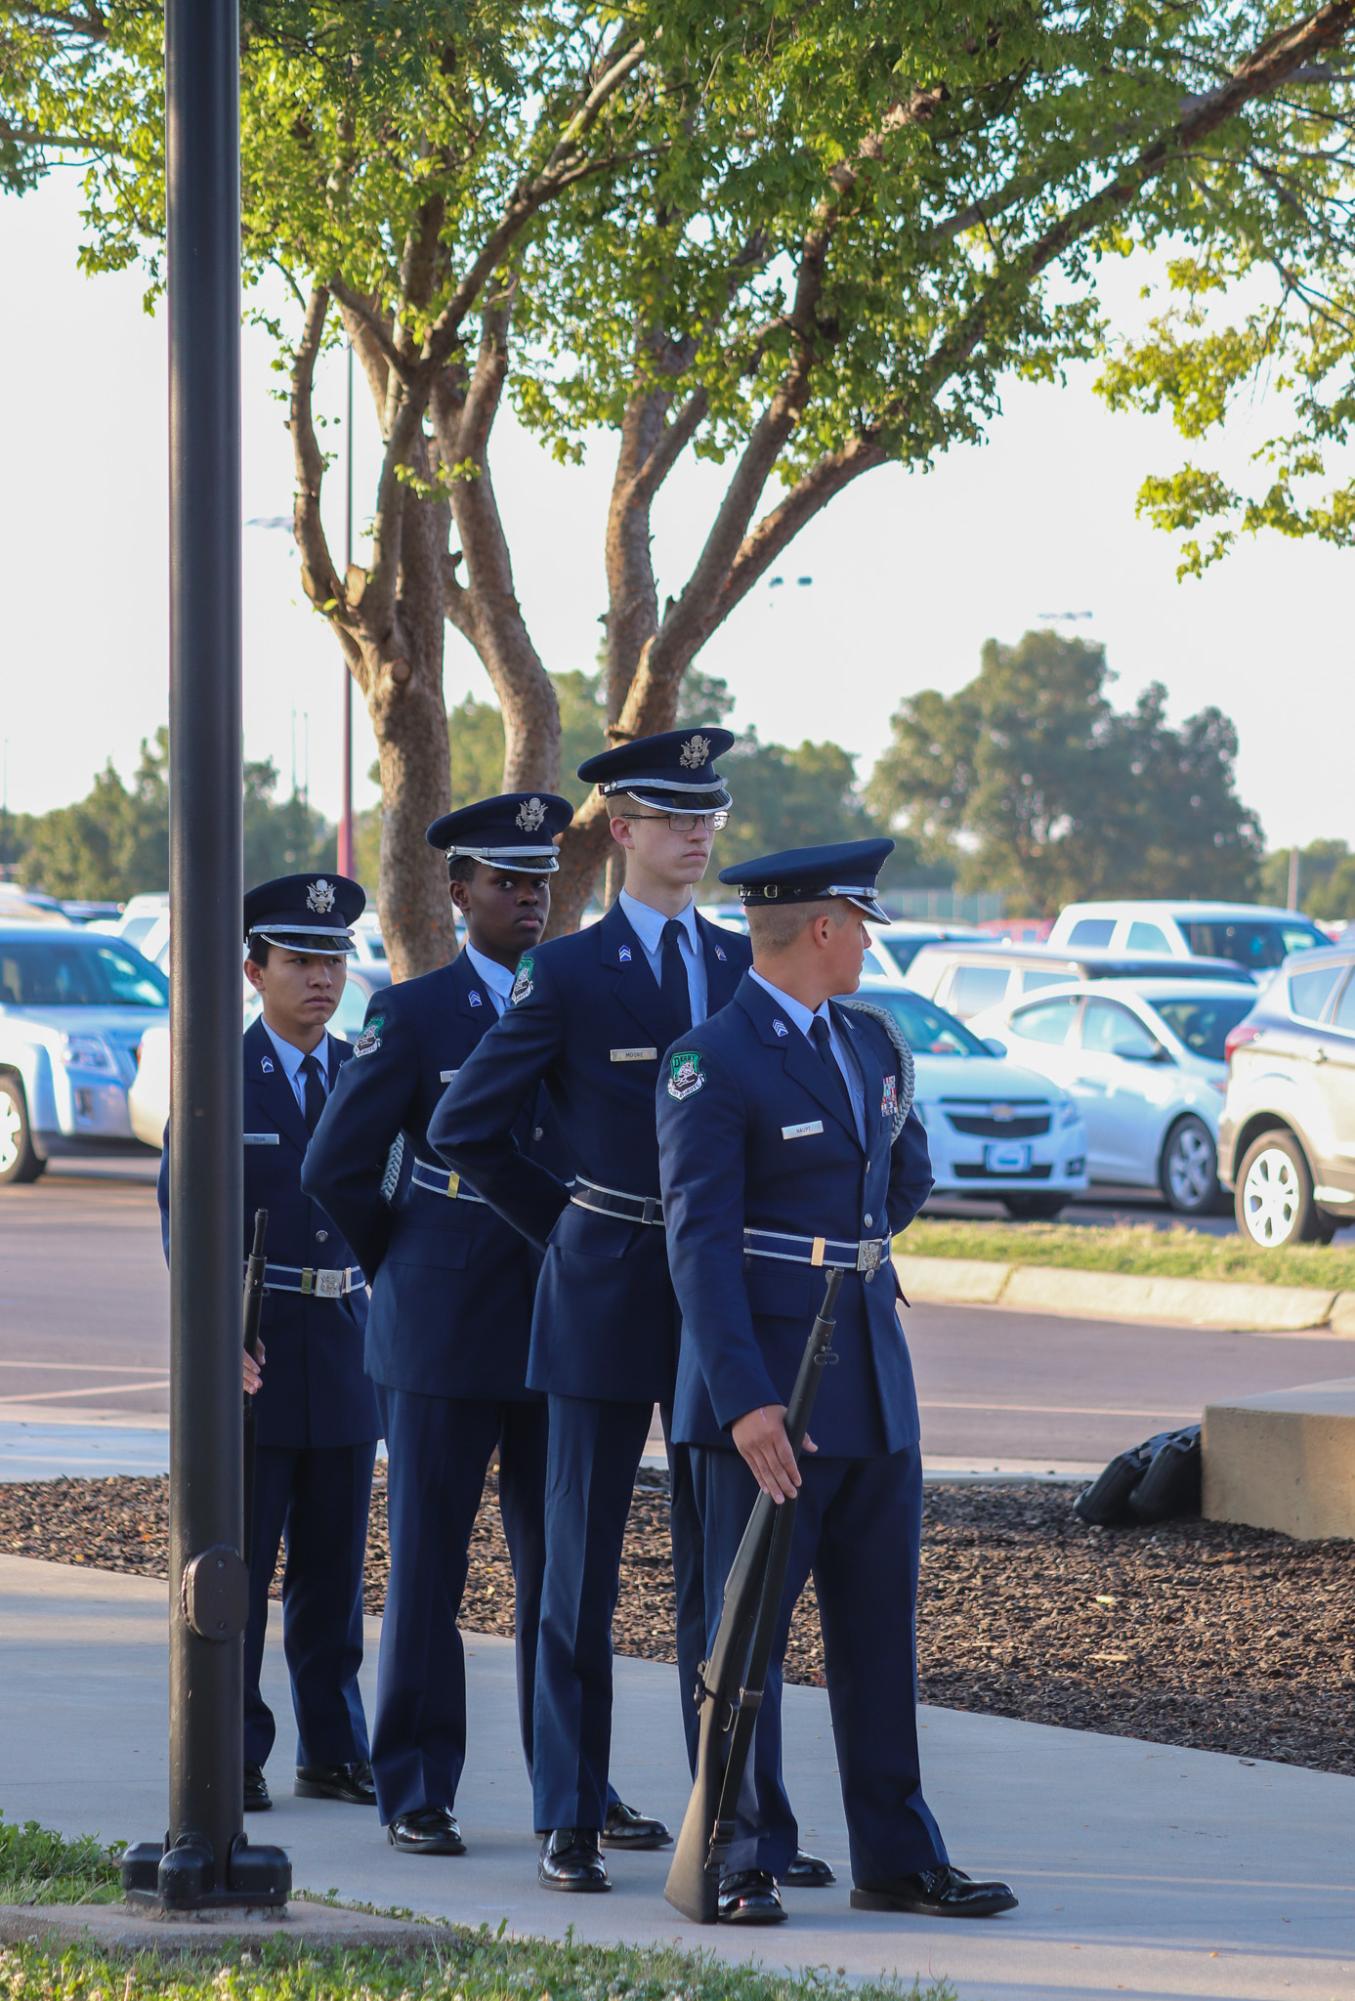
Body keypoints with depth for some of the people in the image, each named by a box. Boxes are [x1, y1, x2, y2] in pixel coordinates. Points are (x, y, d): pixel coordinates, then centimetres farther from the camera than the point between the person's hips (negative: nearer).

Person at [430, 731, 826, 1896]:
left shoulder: (744, 968, 9)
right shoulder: (567, 975, -3)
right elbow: (466, 1128, 0)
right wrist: (564, 1224, 3)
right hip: (606, 1305, -4)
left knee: (721, 1566, 5)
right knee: (582, 1564, 2)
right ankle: (572, 1824, 7)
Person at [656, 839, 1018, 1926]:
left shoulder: (875, 1042, 12)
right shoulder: (711, 1063, -11)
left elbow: (910, 1178, 29)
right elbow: (699, 1239, -17)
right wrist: (745, 1398, -24)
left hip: (874, 1380, 7)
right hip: (765, 1390, -7)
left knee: (880, 1626, 10)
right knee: (748, 1626, -1)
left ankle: (897, 1858, 16)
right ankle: (744, 1863, 4)